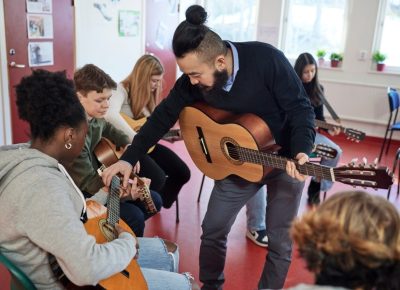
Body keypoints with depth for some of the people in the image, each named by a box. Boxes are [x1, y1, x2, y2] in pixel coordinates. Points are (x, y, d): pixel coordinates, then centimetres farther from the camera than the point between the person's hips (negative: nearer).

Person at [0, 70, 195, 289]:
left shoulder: (25, 155, -2)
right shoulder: (42, 185, -34)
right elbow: (89, 269, -38)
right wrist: (127, 241, -20)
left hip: (61, 256, 10)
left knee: (160, 250, 20)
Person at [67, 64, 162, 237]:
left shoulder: (95, 118, -3)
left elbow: (110, 131, 22)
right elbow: (88, 182, -27)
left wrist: (128, 147, 5)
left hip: (101, 180, 9)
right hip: (82, 194, -9)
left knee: (154, 201, 6)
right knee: (134, 217, -22)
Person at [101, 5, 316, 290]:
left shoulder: (266, 59, -28)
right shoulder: (193, 79, -16)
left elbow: (301, 108, -20)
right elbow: (164, 115, -6)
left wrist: (301, 152, -36)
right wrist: (128, 159, -10)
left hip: (286, 160, -3)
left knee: (280, 240, 5)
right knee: (213, 230, 8)